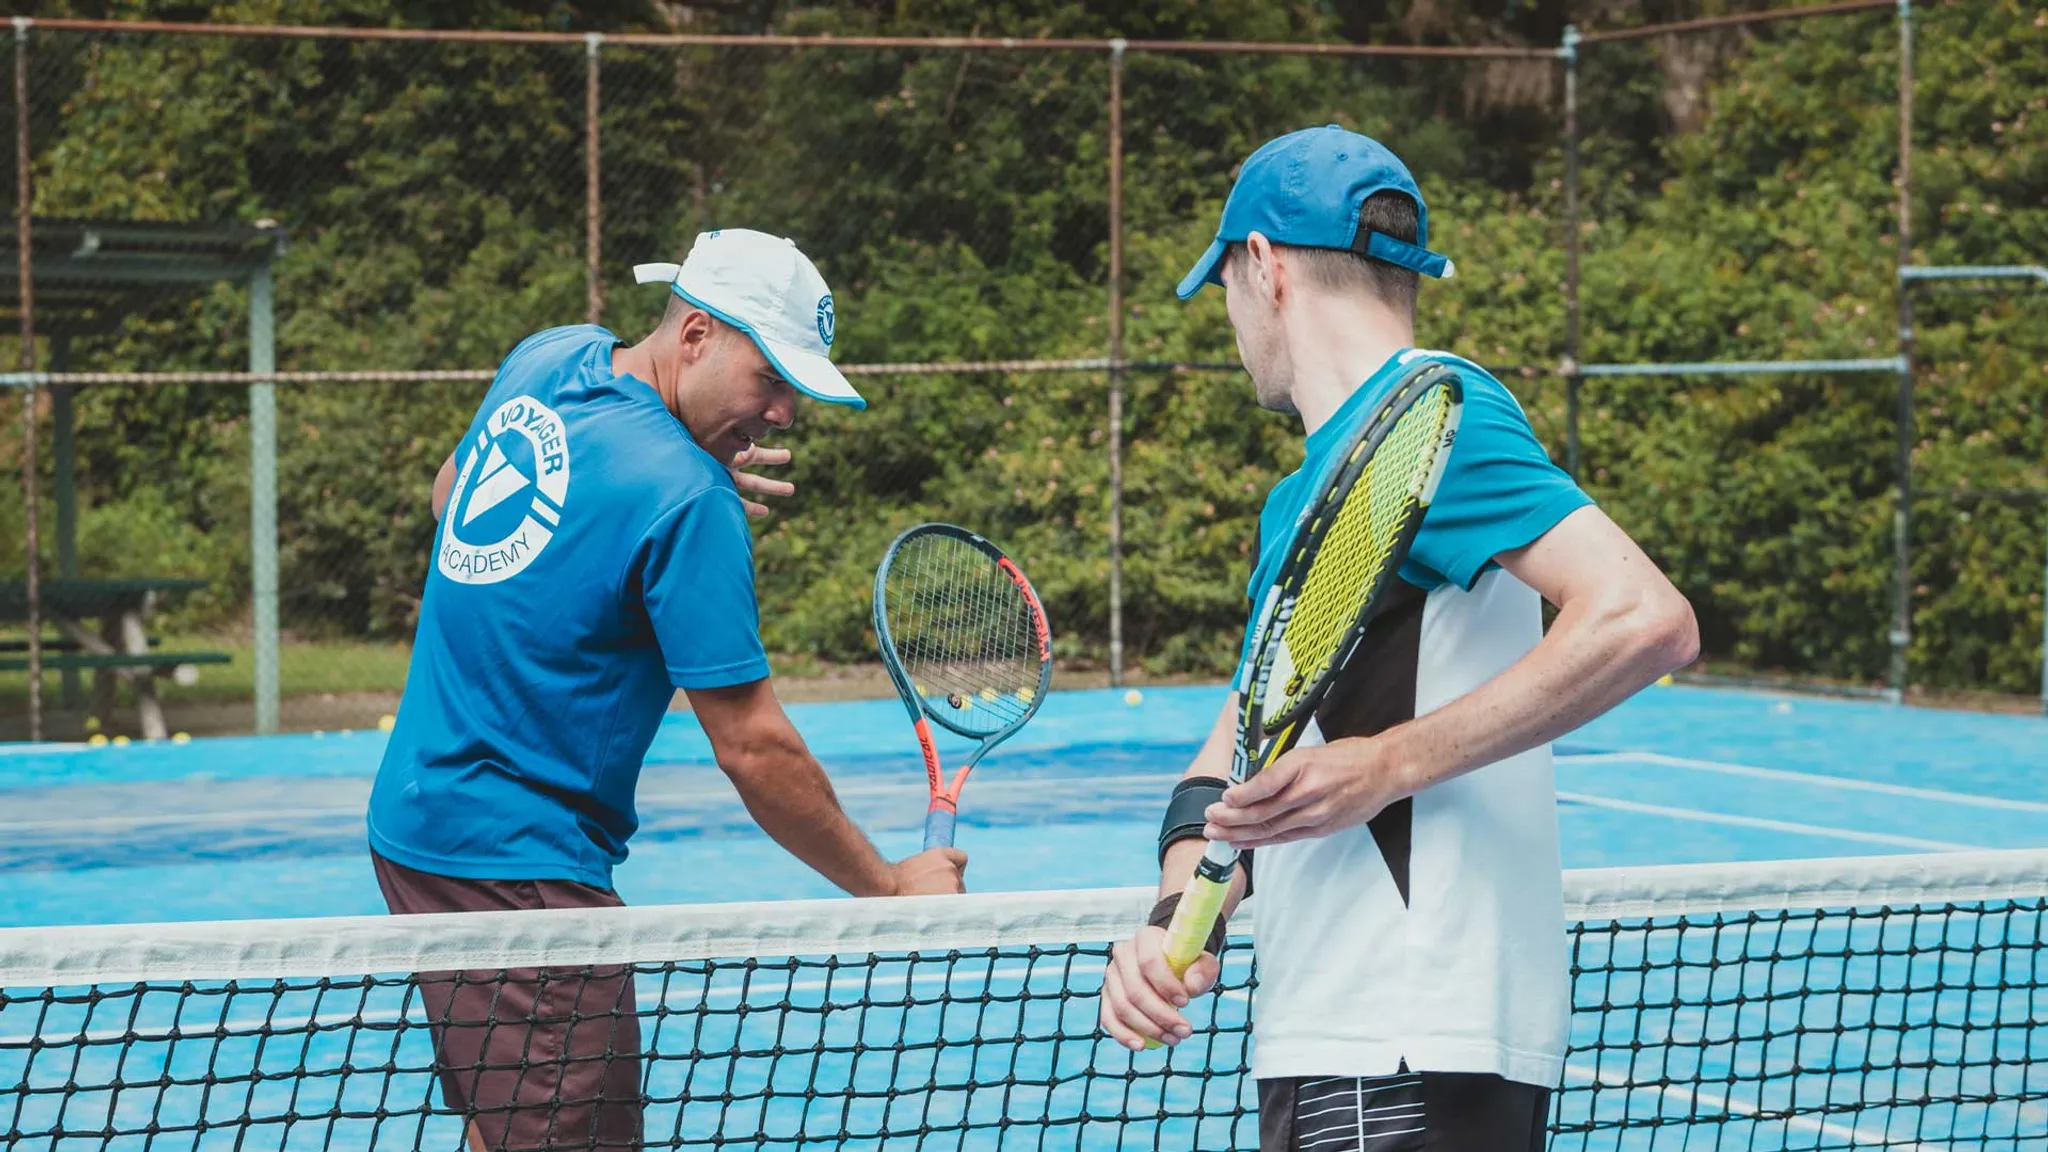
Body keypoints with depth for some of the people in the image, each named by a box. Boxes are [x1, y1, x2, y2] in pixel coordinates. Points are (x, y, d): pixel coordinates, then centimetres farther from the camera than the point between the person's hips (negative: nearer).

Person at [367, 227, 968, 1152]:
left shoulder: (549, 358, 5)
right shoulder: (687, 500, -19)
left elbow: (451, 495, 26)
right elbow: (753, 749, -17)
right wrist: (885, 888, -6)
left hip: (413, 821, 10)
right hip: (516, 868, -10)